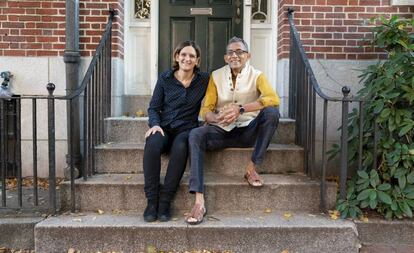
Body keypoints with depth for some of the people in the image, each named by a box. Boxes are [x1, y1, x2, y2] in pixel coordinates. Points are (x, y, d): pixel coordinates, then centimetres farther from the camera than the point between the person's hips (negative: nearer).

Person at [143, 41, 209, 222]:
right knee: (152, 144, -35)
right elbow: (153, 107, 8)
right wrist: (155, 124, -11)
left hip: (186, 129, -1)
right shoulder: (165, 78, 8)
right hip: (164, 128, 1)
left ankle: (165, 201, -29)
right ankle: (152, 200, -26)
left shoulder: (204, 80, 8)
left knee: (180, 147, -37)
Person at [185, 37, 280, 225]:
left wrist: (241, 109, -30)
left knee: (271, 112, -28)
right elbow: (205, 110, 0)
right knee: (196, 135, -28)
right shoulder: (216, 76, 6)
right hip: (222, 131, 1)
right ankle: (199, 201, -36)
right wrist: (217, 118, -25)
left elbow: (273, 99, -20)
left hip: (248, 131, -1)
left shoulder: (256, 76, 0)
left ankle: (252, 168, -17)